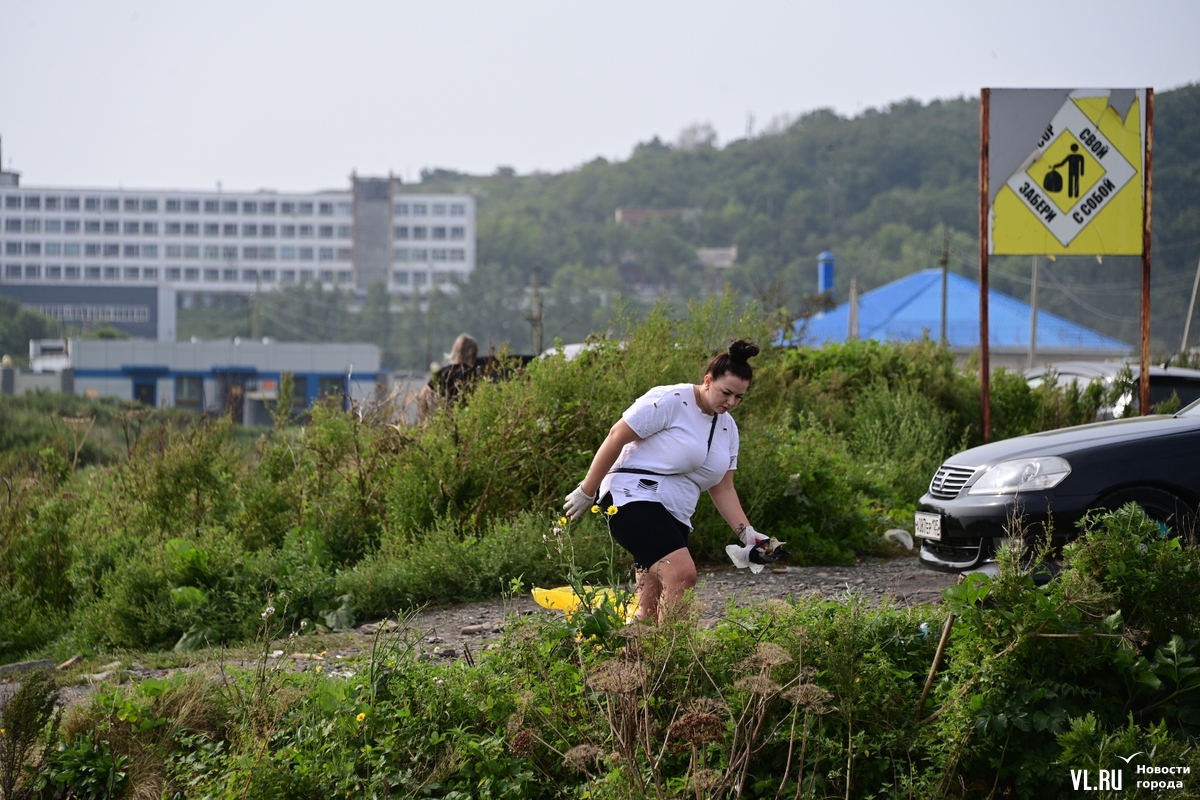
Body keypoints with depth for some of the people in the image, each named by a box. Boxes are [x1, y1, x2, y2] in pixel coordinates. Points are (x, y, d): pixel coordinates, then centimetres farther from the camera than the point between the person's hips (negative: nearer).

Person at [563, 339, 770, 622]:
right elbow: (616, 438, -10)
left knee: (652, 608, 5)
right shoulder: (670, 402, -11)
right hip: (633, 499, -9)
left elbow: (722, 488, 18)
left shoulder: (727, 428, 14)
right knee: (682, 573, -27)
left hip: (674, 517, 9)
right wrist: (586, 492, -8)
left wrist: (746, 533, 5)